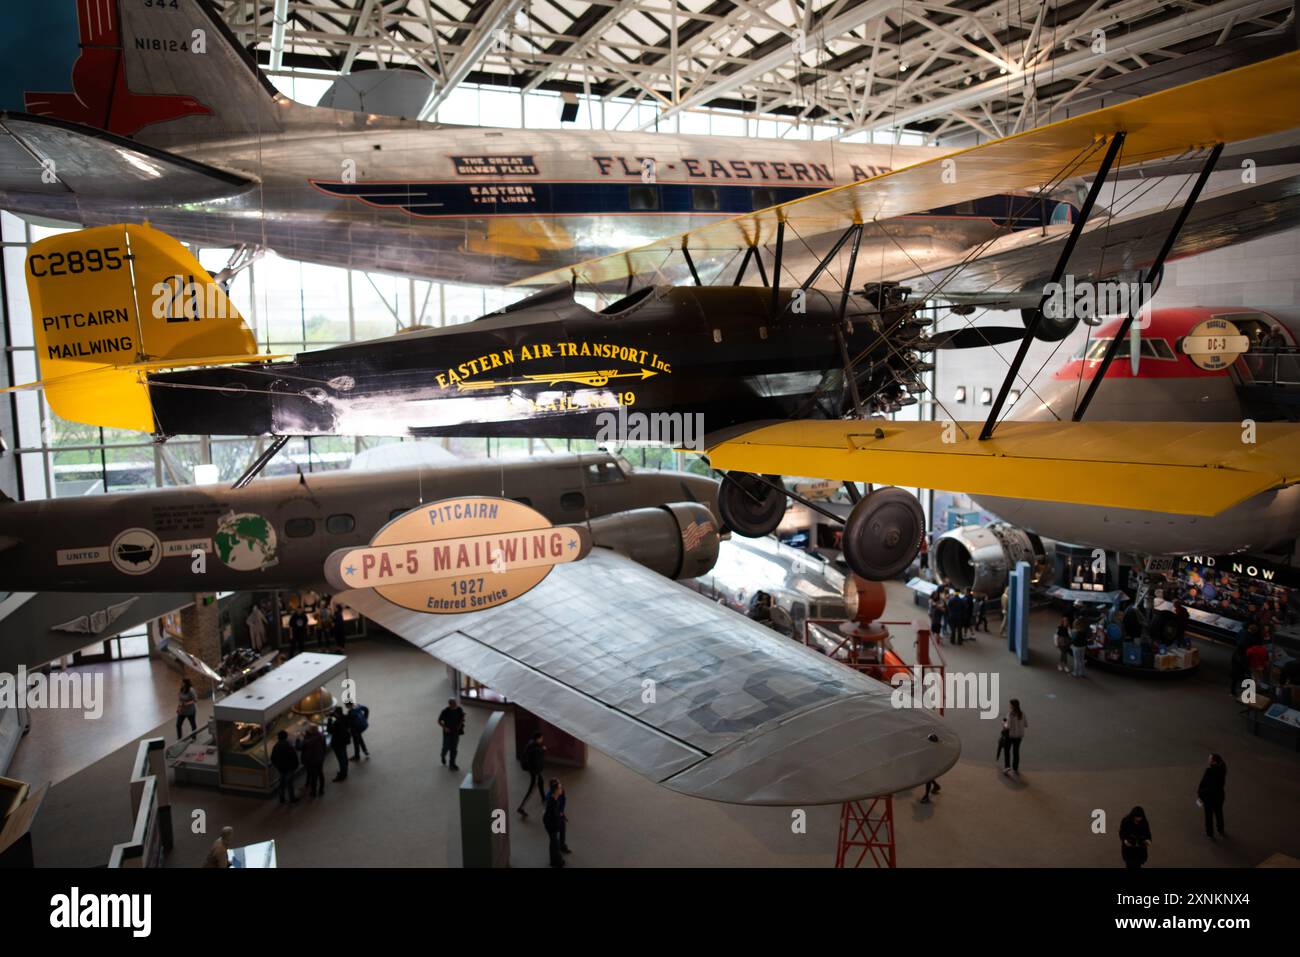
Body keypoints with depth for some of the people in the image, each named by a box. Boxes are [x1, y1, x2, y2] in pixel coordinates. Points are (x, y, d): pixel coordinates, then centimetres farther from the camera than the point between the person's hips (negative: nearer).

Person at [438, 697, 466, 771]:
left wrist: (460, 724, -9)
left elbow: (462, 716, 8)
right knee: (446, 747, 10)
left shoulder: (459, 709, -11)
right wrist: (445, 727, -23)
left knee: (454, 748, 4)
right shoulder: (445, 711, -21)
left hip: (456, 731, 2)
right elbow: (439, 721, -10)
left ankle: (452, 764, 14)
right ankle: (443, 756, 45)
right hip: (447, 732, -2)